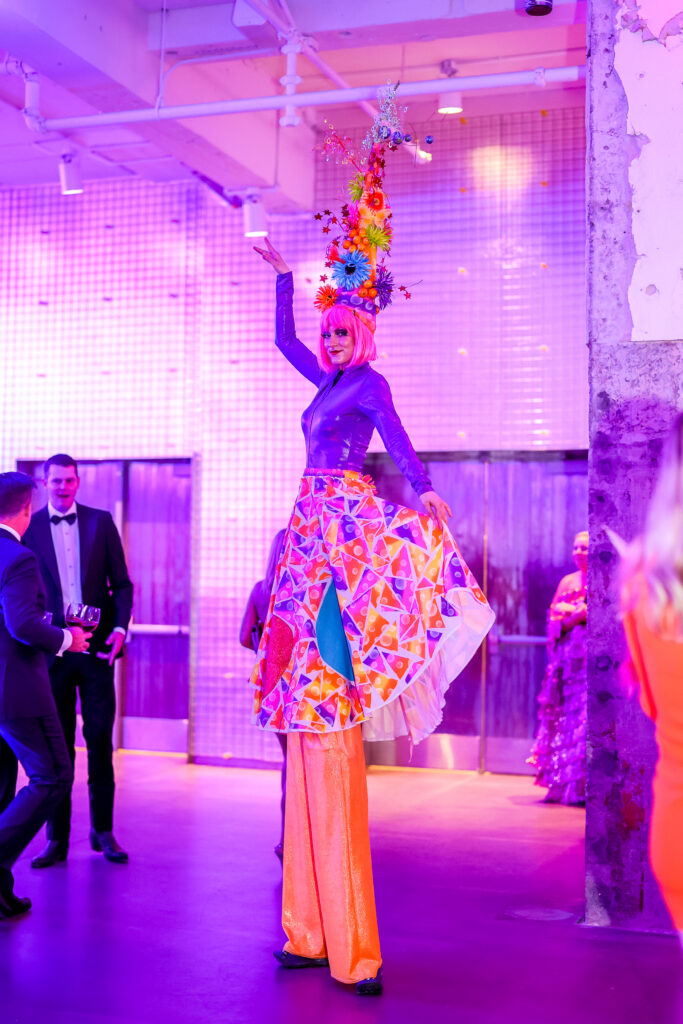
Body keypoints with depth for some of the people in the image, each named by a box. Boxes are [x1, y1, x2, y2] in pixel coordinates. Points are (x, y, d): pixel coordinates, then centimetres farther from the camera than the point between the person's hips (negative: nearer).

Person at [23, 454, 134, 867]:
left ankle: (104, 830, 17)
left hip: (96, 646, 0)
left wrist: (120, 627, -8)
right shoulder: (30, 527, 3)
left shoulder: (101, 522, 6)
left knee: (100, 740, 4)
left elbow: (122, 583, 6)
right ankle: (57, 839, 14)